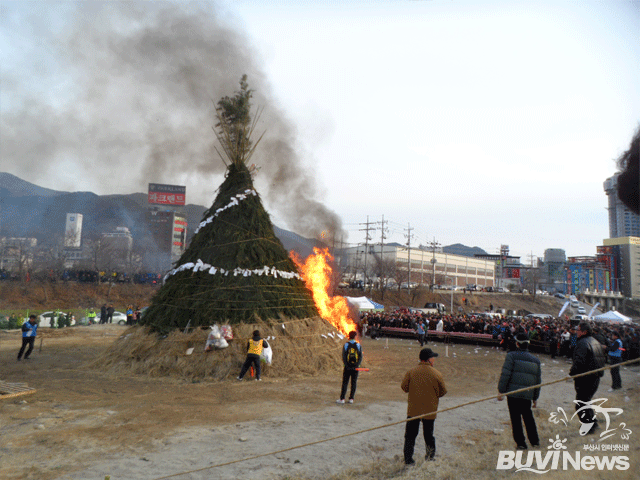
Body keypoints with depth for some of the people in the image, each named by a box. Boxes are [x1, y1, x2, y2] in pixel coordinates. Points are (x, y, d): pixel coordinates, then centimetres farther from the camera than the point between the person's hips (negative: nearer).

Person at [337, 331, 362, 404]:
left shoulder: (345, 345, -2)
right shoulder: (359, 345, 0)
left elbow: (343, 357, -8)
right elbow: (360, 357, -5)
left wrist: (347, 366, -8)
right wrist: (356, 366, -9)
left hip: (347, 367, -1)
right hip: (355, 368, 1)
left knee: (345, 383, 2)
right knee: (354, 383, 8)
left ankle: (342, 399, 1)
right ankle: (351, 399, 9)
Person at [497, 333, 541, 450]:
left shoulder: (511, 356, -6)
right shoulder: (535, 360, 12)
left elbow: (505, 374, -13)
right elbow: (538, 380, 17)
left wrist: (501, 391, -8)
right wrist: (535, 397, 25)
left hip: (513, 392, -5)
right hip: (527, 395, 5)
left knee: (516, 418, 3)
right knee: (528, 416, 21)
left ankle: (521, 443, 6)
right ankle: (534, 440, 28)